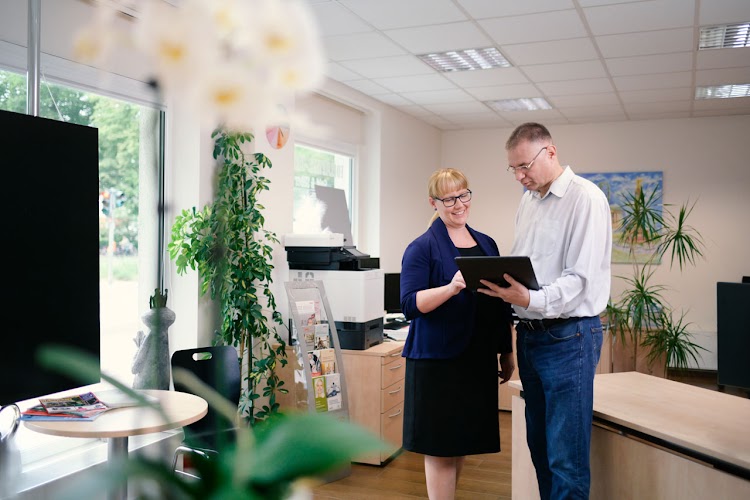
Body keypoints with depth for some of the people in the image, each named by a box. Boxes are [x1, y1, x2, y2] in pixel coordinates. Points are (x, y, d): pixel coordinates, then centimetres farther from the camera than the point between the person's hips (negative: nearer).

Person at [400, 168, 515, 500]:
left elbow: (501, 303, 17)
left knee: (461, 440, 16)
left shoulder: (487, 244, 12)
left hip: (479, 360, 6)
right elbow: (410, 305, -16)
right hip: (438, 360, -6)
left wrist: (507, 351, 16)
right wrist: (452, 287, -29)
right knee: (440, 446, 1)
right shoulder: (422, 247, -6)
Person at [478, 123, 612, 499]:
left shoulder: (585, 198, -10)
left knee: (567, 457, -3)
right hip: (529, 333, 8)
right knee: (539, 443, 17)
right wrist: (503, 287, 0)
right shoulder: (527, 202, 14)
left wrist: (531, 300, -32)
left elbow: (581, 278, -19)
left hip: (568, 336, -8)